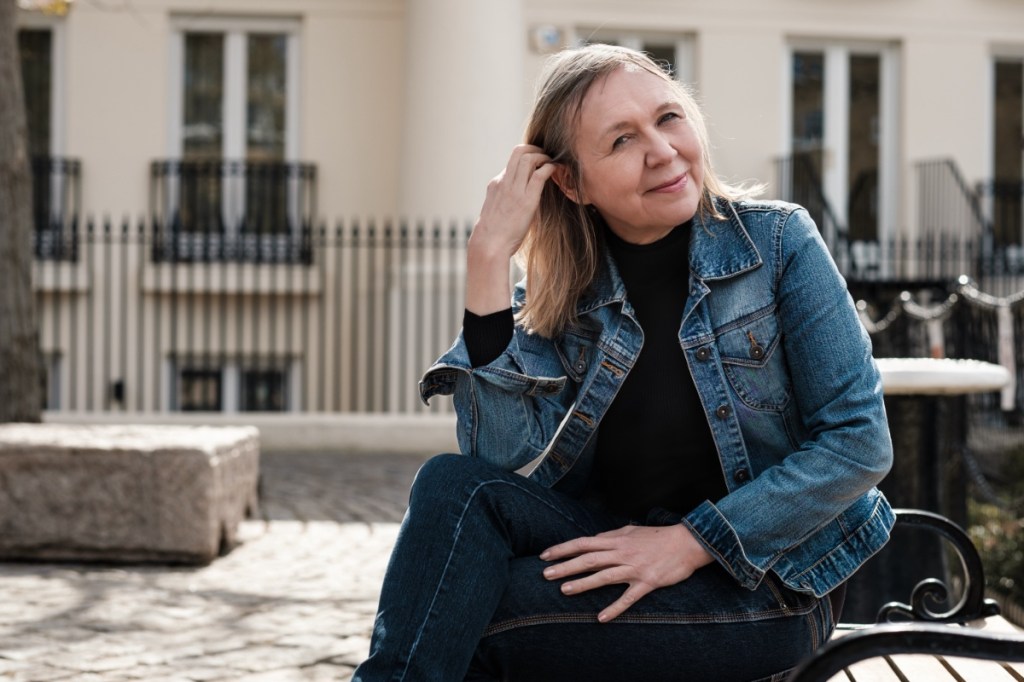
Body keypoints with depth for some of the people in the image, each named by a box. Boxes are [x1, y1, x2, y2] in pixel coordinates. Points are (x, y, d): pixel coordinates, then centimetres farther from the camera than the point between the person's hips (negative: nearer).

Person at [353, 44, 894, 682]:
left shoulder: (777, 241, -5)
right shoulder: (561, 293, 1)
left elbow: (861, 440, -9)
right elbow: (509, 468, -13)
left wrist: (690, 542, -16)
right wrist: (489, 259, -15)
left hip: (763, 585, -3)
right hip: (613, 550, 4)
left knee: (461, 612, -25)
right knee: (456, 483, -24)